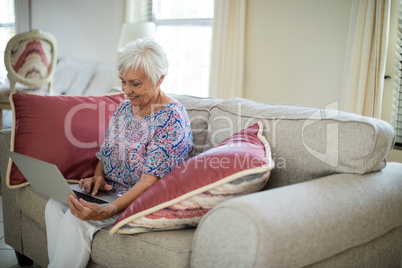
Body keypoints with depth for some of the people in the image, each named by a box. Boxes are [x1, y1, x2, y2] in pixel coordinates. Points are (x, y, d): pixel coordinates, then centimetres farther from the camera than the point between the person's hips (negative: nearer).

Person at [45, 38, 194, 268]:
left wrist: (107, 212, -36)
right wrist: (97, 177, -6)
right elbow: (105, 154, 18)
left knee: (76, 218, -26)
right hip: (112, 189, 8)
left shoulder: (172, 117, -18)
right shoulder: (125, 108, 9)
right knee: (55, 205, -16)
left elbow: (150, 181, -25)